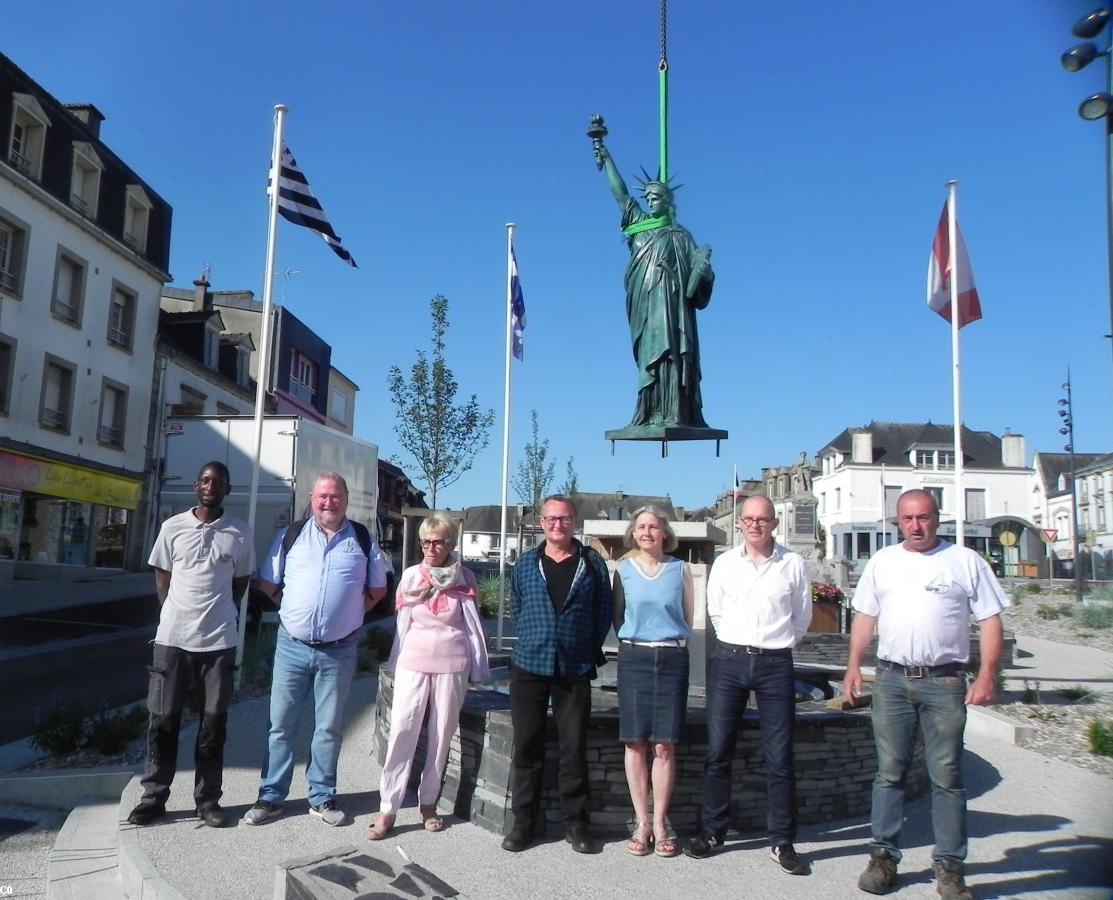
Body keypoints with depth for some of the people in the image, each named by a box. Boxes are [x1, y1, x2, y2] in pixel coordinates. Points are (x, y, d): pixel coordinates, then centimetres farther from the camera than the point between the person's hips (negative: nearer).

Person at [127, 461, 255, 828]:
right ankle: (154, 797, 19)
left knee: (213, 721, 6)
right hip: (172, 638, 0)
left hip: (219, 641, 0)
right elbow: (161, 578, 9)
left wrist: (216, 611, 6)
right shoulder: (173, 527, 2)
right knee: (163, 719, 6)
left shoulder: (241, 533, 1)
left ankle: (207, 799, 17)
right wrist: (179, 615, 5)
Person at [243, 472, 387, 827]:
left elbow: (378, 589, 11)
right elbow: (267, 584, 8)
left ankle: (322, 798, 23)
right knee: (281, 725, 7)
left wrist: (350, 612, 4)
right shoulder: (290, 536, 2)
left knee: (329, 728, 10)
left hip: (339, 651, 0)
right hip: (292, 647, 0)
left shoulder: (364, 539, 2)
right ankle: (270, 797, 20)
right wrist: (295, 610, 3)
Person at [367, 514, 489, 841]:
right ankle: (387, 810, 0)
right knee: (401, 731, -6)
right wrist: (396, 663, 15)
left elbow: (472, 624, 6)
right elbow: (402, 623, 11)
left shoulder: (464, 579, 0)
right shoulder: (410, 576, 2)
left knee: (441, 735, 6)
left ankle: (428, 803, 21)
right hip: (413, 662, 0)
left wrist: (478, 669, 7)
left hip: (452, 664, 0)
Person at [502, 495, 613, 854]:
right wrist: (535, 639, 9)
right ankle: (523, 820, 15)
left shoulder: (593, 563, 3)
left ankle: (575, 822, 14)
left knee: (574, 746, 3)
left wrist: (590, 651, 3)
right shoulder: (525, 564, 8)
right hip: (529, 666, 1)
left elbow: (604, 611, 6)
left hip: (575, 669, -1)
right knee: (526, 744, 5)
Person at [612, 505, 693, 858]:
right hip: (634, 659, 0)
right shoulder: (623, 569, 6)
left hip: (672, 659, 0)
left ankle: (660, 822, 9)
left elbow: (688, 618, 14)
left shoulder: (680, 570, 6)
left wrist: (671, 642, 10)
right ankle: (641, 822, 10)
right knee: (635, 744, 1)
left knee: (664, 746, -1)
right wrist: (632, 641, 9)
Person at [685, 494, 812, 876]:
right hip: (729, 660, 2)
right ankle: (712, 831, 18)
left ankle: (782, 842, 14)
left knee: (779, 758, 2)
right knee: (718, 752, 6)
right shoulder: (724, 563, 5)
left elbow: (802, 617, 10)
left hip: (775, 663, -1)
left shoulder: (793, 564, 1)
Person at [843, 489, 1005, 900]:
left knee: (947, 777, 4)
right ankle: (883, 855, 17)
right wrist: (853, 666, 6)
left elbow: (990, 620, 1)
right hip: (892, 680, 2)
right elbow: (864, 616, 14)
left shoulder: (965, 561, 2)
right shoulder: (881, 562, 10)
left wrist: (987, 675, -8)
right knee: (890, 772, 8)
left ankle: (949, 866, 14)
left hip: (945, 681, -2)